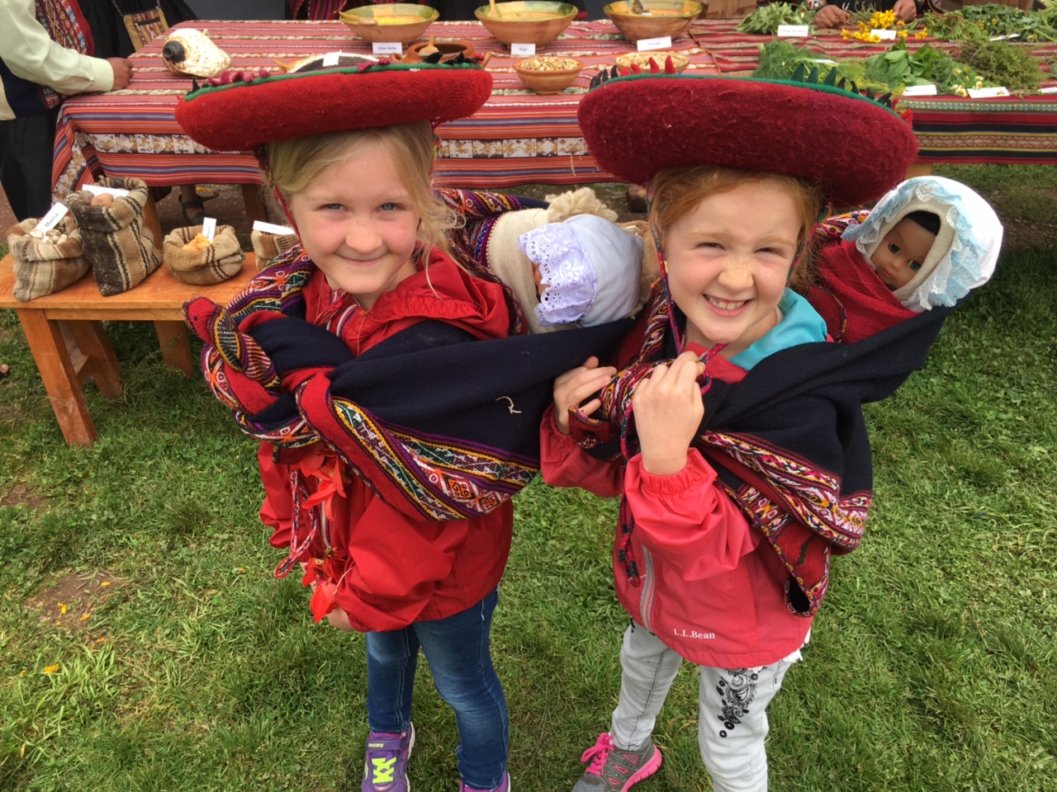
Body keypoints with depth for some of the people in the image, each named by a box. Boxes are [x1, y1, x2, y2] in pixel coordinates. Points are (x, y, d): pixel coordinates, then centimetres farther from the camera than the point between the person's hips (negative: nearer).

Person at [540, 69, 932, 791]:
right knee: (642, 663, 34)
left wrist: (667, 458, -48)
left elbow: (715, 554, -32)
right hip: (653, 580, 6)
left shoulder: (800, 400, -34)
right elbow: (610, 473, -8)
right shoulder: (658, 332, -18)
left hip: (743, 621, -6)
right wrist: (577, 416, -28)